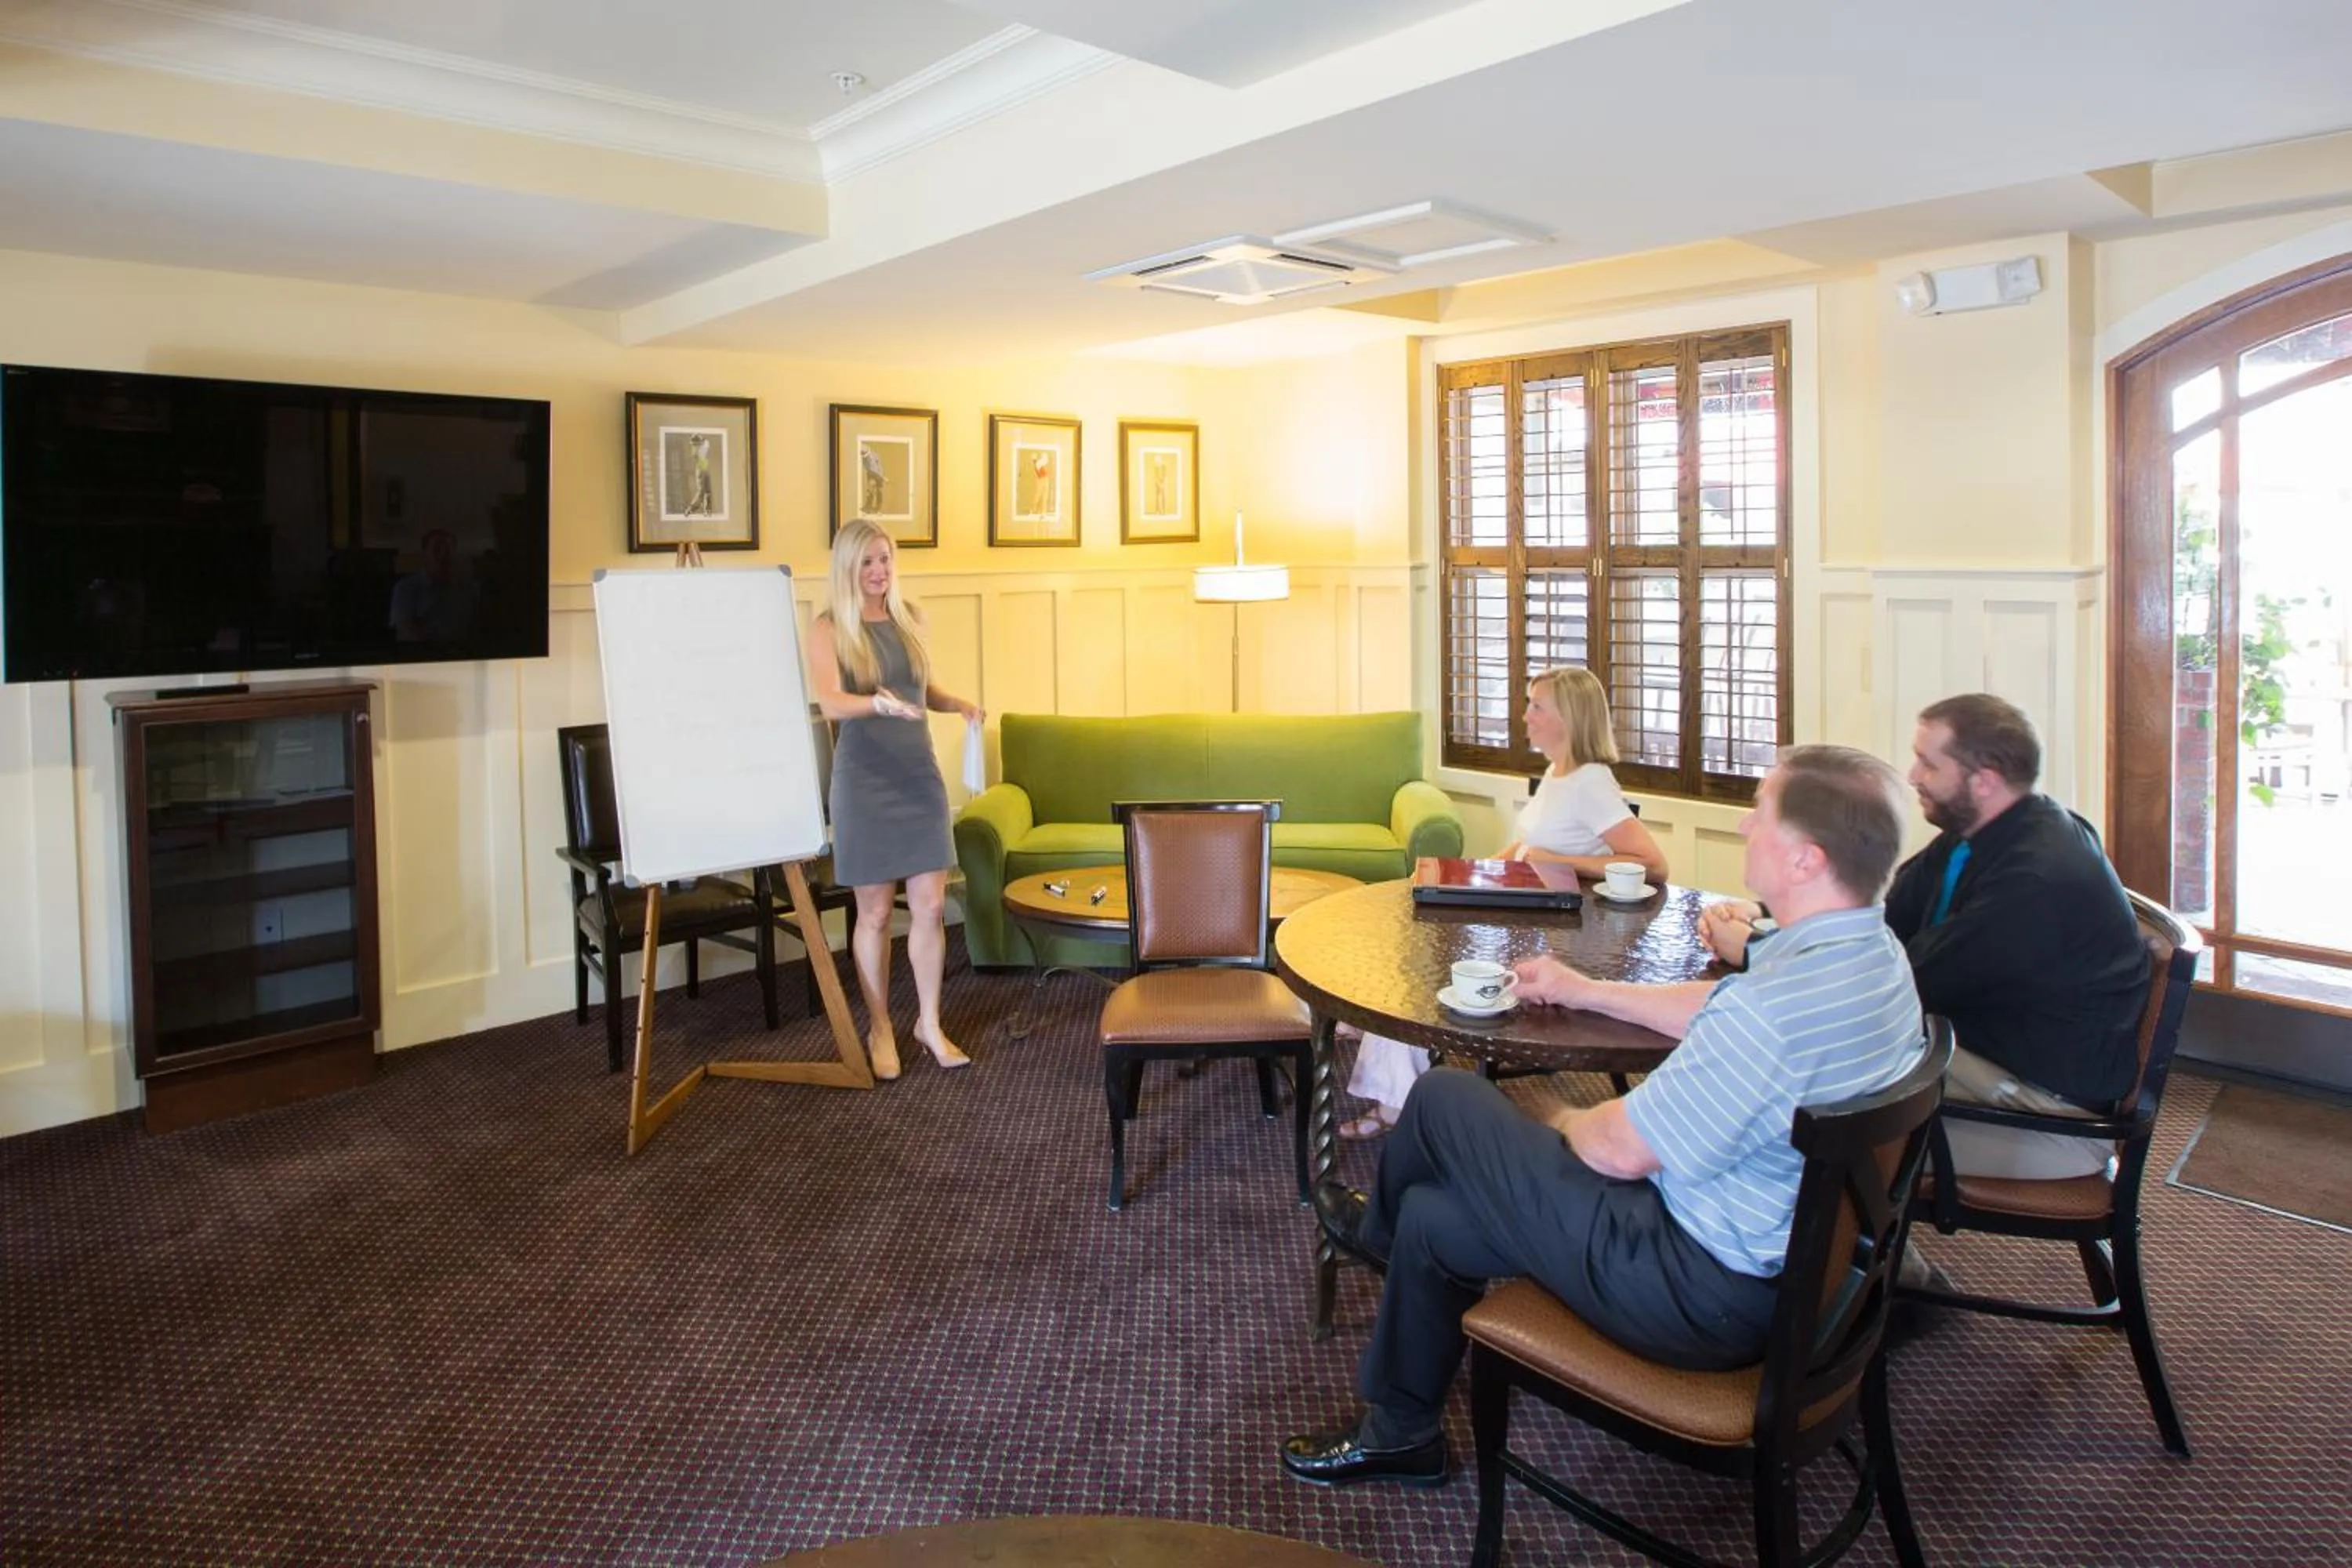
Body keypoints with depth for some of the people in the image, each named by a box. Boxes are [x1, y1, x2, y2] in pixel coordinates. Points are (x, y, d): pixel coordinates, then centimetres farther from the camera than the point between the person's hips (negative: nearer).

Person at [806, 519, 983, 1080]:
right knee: (875, 912, 4)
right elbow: (829, 703, -20)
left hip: (919, 775, 4)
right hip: (864, 782, -4)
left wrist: (960, 704, 0)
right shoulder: (828, 628, -6)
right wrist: (880, 702, -38)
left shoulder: (909, 619, 9)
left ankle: (930, 1023, 19)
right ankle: (880, 1029, 20)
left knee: (930, 906, 4)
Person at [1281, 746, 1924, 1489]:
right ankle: (1399, 1433, 38)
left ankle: (1381, 1230, 32)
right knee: (1432, 1216, 15)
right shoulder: (1873, 952, 0)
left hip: (1709, 1295, -9)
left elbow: (1621, 1149, -23)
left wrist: (1568, 1123, 0)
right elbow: (1716, 1011, 17)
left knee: (1444, 1099, 1)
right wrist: (1589, 991, 23)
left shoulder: (1781, 1005, -32)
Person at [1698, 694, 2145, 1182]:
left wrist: (1755, 951, -19)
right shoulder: (1975, 835, 2)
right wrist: (1763, 921, -11)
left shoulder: (2040, 877, -28)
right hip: (1987, 1048, 9)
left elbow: (1907, 981, -27)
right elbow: (1882, 919, 5)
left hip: (2053, 1104, -9)